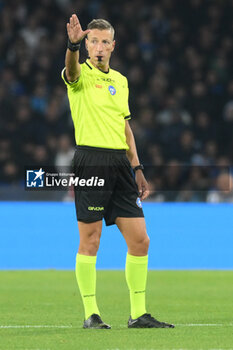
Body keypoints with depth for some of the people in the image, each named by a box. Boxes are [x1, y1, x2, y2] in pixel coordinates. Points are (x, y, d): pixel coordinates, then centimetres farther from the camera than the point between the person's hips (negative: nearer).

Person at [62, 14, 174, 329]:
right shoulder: (81, 74, -1)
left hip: (120, 163, 6)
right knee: (90, 240, -3)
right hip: (90, 159, -6)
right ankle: (91, 313, 6)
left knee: (140, 240, 4)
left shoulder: (120, 81, 18)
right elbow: (71, 70, -27)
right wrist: (73, 45, -48)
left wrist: (137, 168, 19)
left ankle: (139, 314, 11)